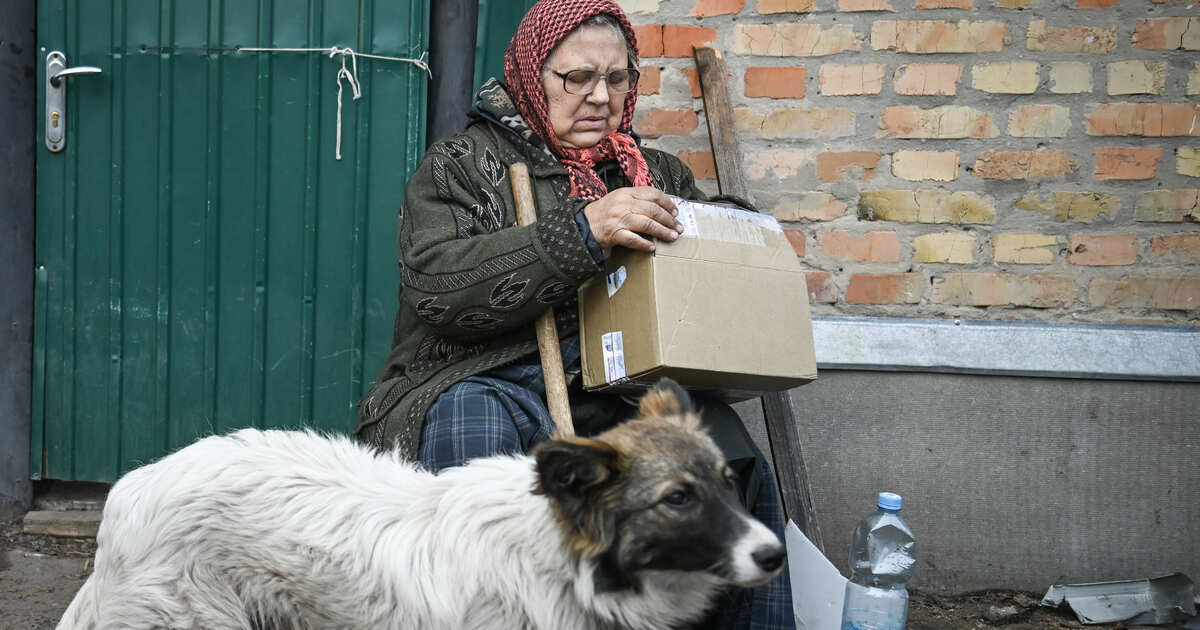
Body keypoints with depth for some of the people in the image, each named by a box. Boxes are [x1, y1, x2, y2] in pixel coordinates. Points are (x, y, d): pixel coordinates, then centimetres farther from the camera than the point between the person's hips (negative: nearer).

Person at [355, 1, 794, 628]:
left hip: (623, 387, 3)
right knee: (472, 430, -37)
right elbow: (436, 287, -7)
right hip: (489, 381, -2)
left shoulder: (658, 175, 23)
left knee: (728, 456, -26)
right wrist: (582, 232, -17)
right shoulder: (461, 164, 10)